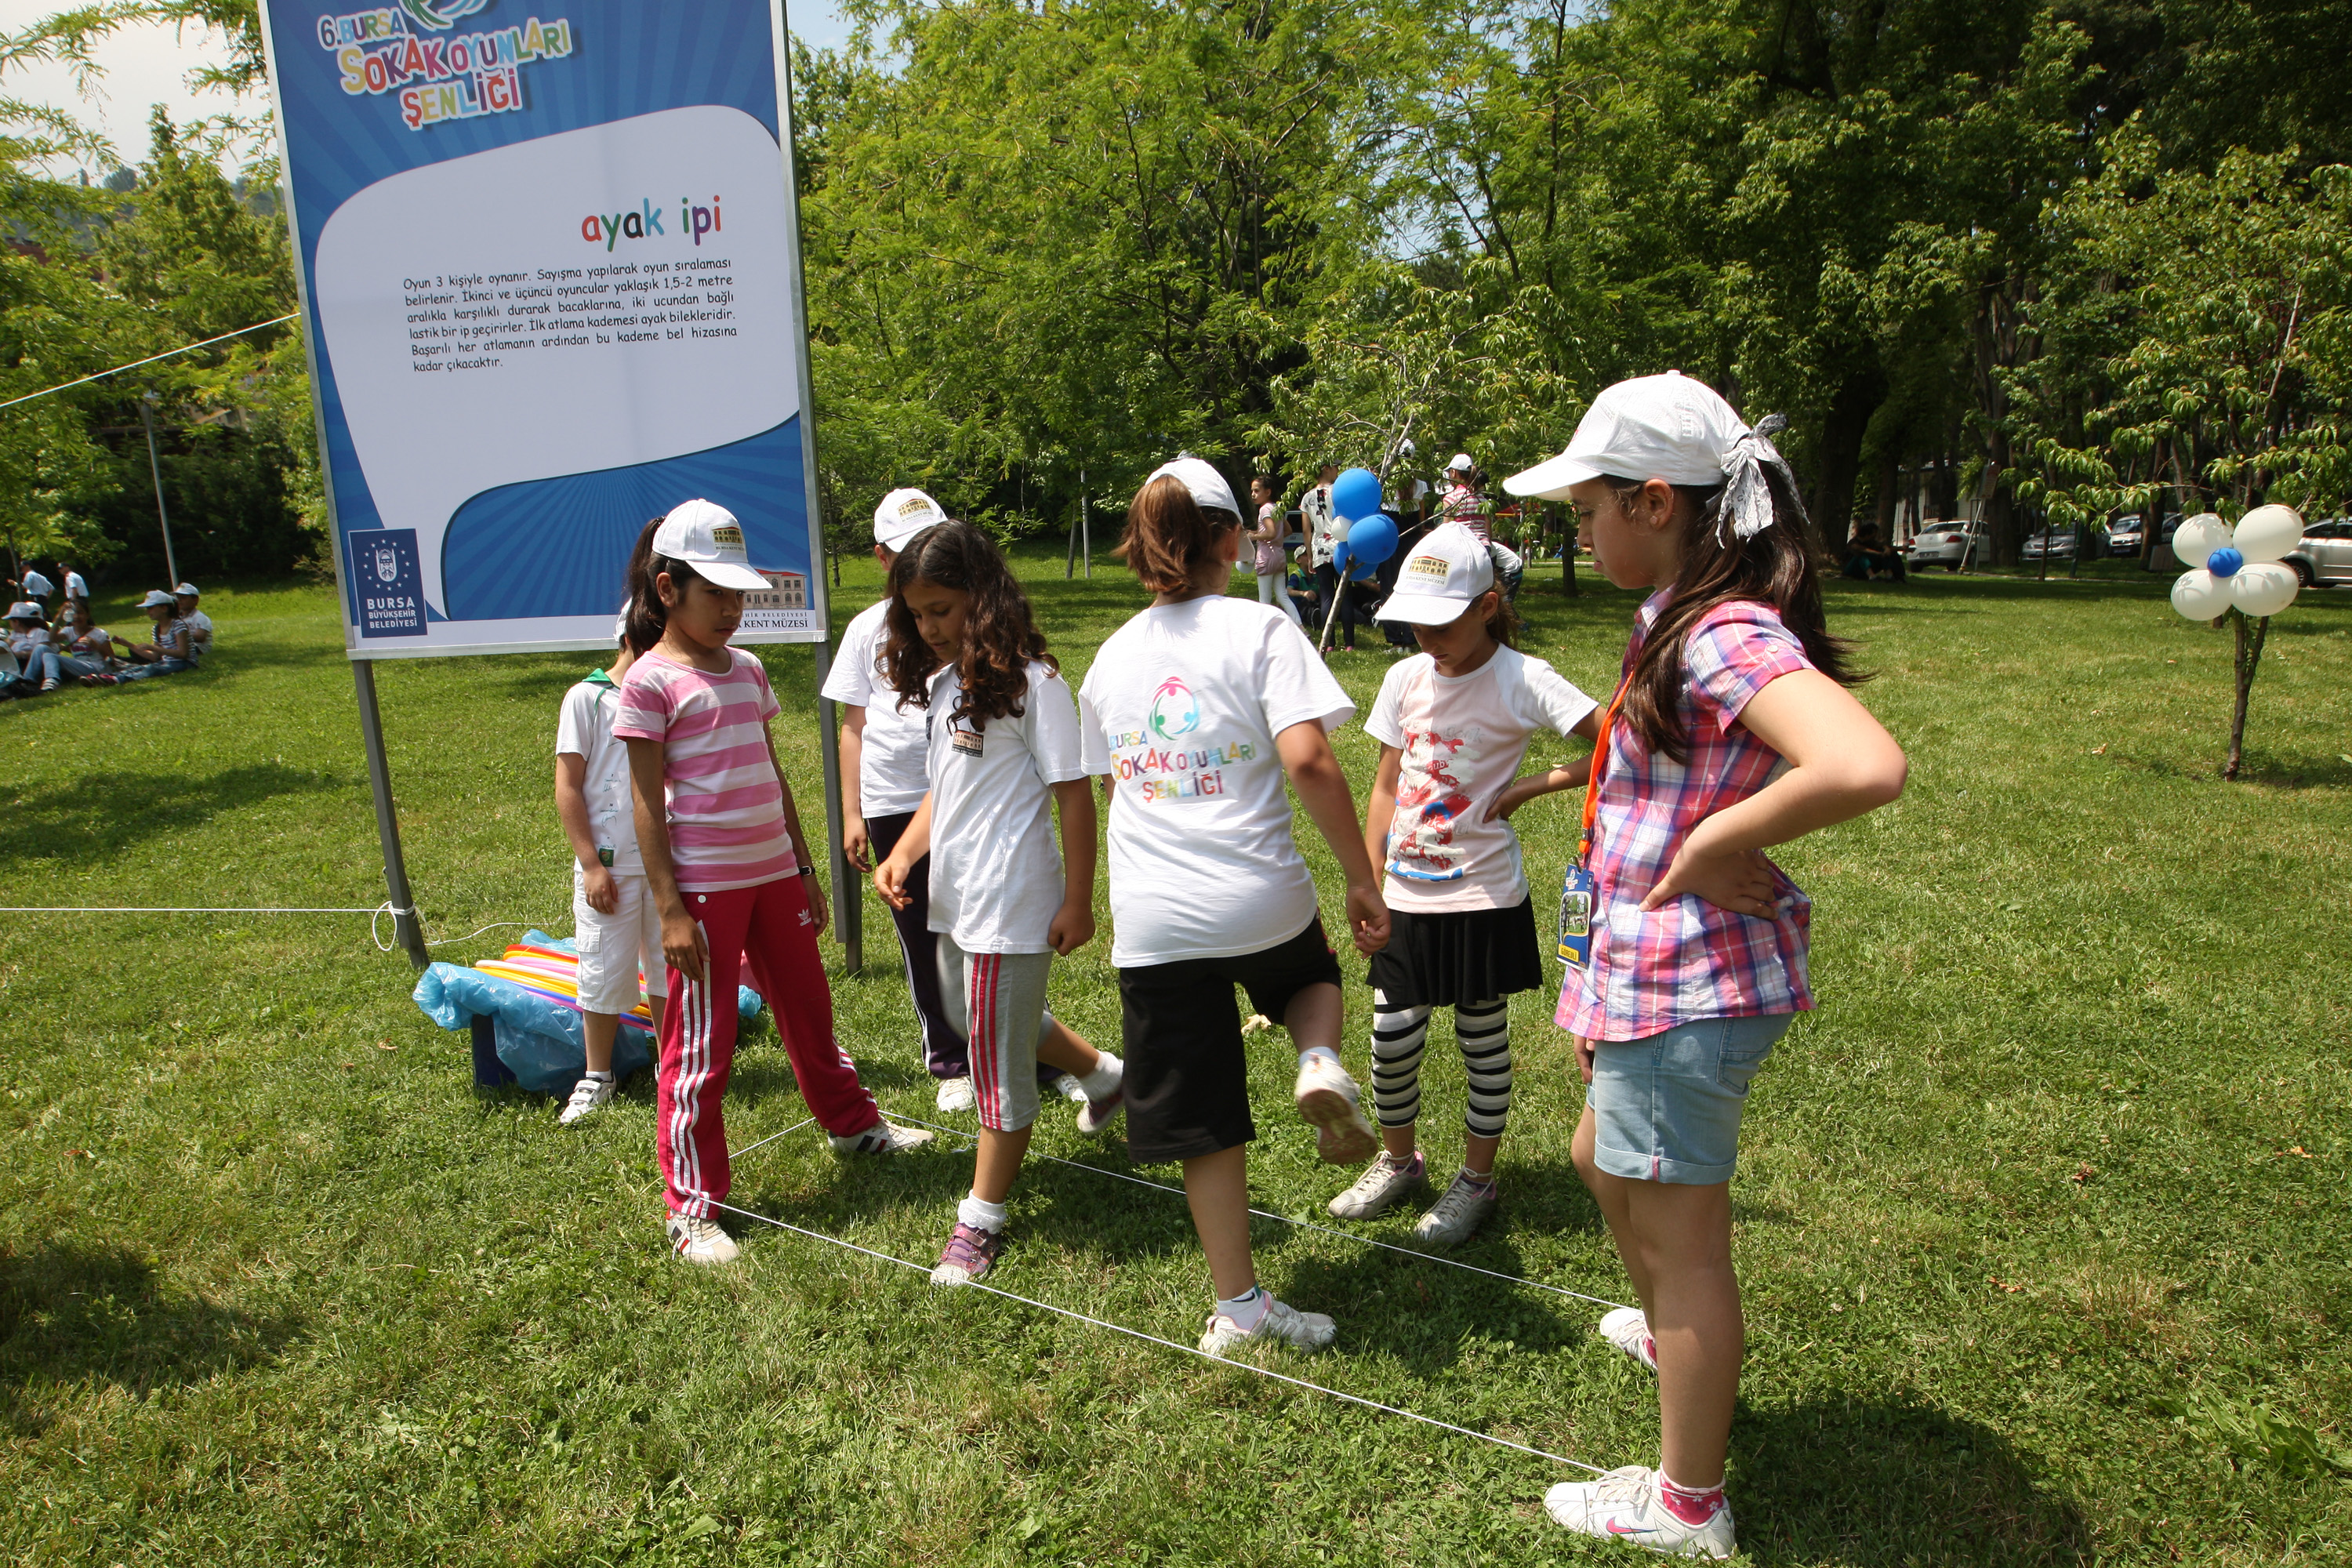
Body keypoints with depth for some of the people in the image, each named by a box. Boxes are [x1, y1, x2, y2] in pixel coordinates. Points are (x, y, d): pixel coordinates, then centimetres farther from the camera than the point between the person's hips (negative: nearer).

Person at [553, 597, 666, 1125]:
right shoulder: (587, 699, -5)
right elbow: (568, 789, -6)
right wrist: (591, 865, -10)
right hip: (610, 866, -4)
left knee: (668, 967, 12)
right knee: (604, 972, 5)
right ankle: (597, 1077, 22)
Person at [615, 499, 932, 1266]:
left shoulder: (747, 670, 10)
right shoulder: (650, 682, -9)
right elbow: (649, 804, -11)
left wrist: (805, 869, 15)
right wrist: (669, 908, -15)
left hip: (774, 871, 6)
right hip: (704, 883, -6)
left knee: (809, 1008, 22)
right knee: (702, 1044, 1)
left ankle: (852, 1122, 43)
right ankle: (691, 1206, 14)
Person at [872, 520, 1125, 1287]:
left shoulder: (1030, 682, -15)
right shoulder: (944, 682, 10)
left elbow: (1073, 795, -14)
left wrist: (1078, 902, -15)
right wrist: (903, 854, 0)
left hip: (1012, 904, -9)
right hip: (953, 898, 9)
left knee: (1000, 1061, 2)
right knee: (978, 1022, 26)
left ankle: (981, 1221, 18)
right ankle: (1103, 1074, 48)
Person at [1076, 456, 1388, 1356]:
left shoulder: (1112, 657, 10)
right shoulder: (1259, 629, -5)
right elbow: (1308, 761, -16)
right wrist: (1363, 879, -8)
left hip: (1151, 921, 3)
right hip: (1260, 900, -2)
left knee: (1202, 1120, 12)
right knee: (1312, 974, 33)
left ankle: (1238, 1307, 19)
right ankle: (1320, 1064, 2)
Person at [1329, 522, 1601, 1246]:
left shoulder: (1521, 681, -13)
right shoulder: (1405, 679, 3)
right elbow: (1387, 786, 9)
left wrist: (1527, 789, -15)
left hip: (1483, 898, -4)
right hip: (1407, 898, 4)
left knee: (1483, 1039, 11)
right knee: (1391, 1041, 8)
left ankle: (1476, 1179, 30)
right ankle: (1398, 1161, 33)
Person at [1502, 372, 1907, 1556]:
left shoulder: (1729, 635, -23)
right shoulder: (1680, 619, 8)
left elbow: (1866, 767, -40)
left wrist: (1716, 844, -26)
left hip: (1688, 985, -10)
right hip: (1647, 968, 10)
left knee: (1680, 1236, 6)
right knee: (1603, 1161, 30)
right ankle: (1670, 1334, 57)